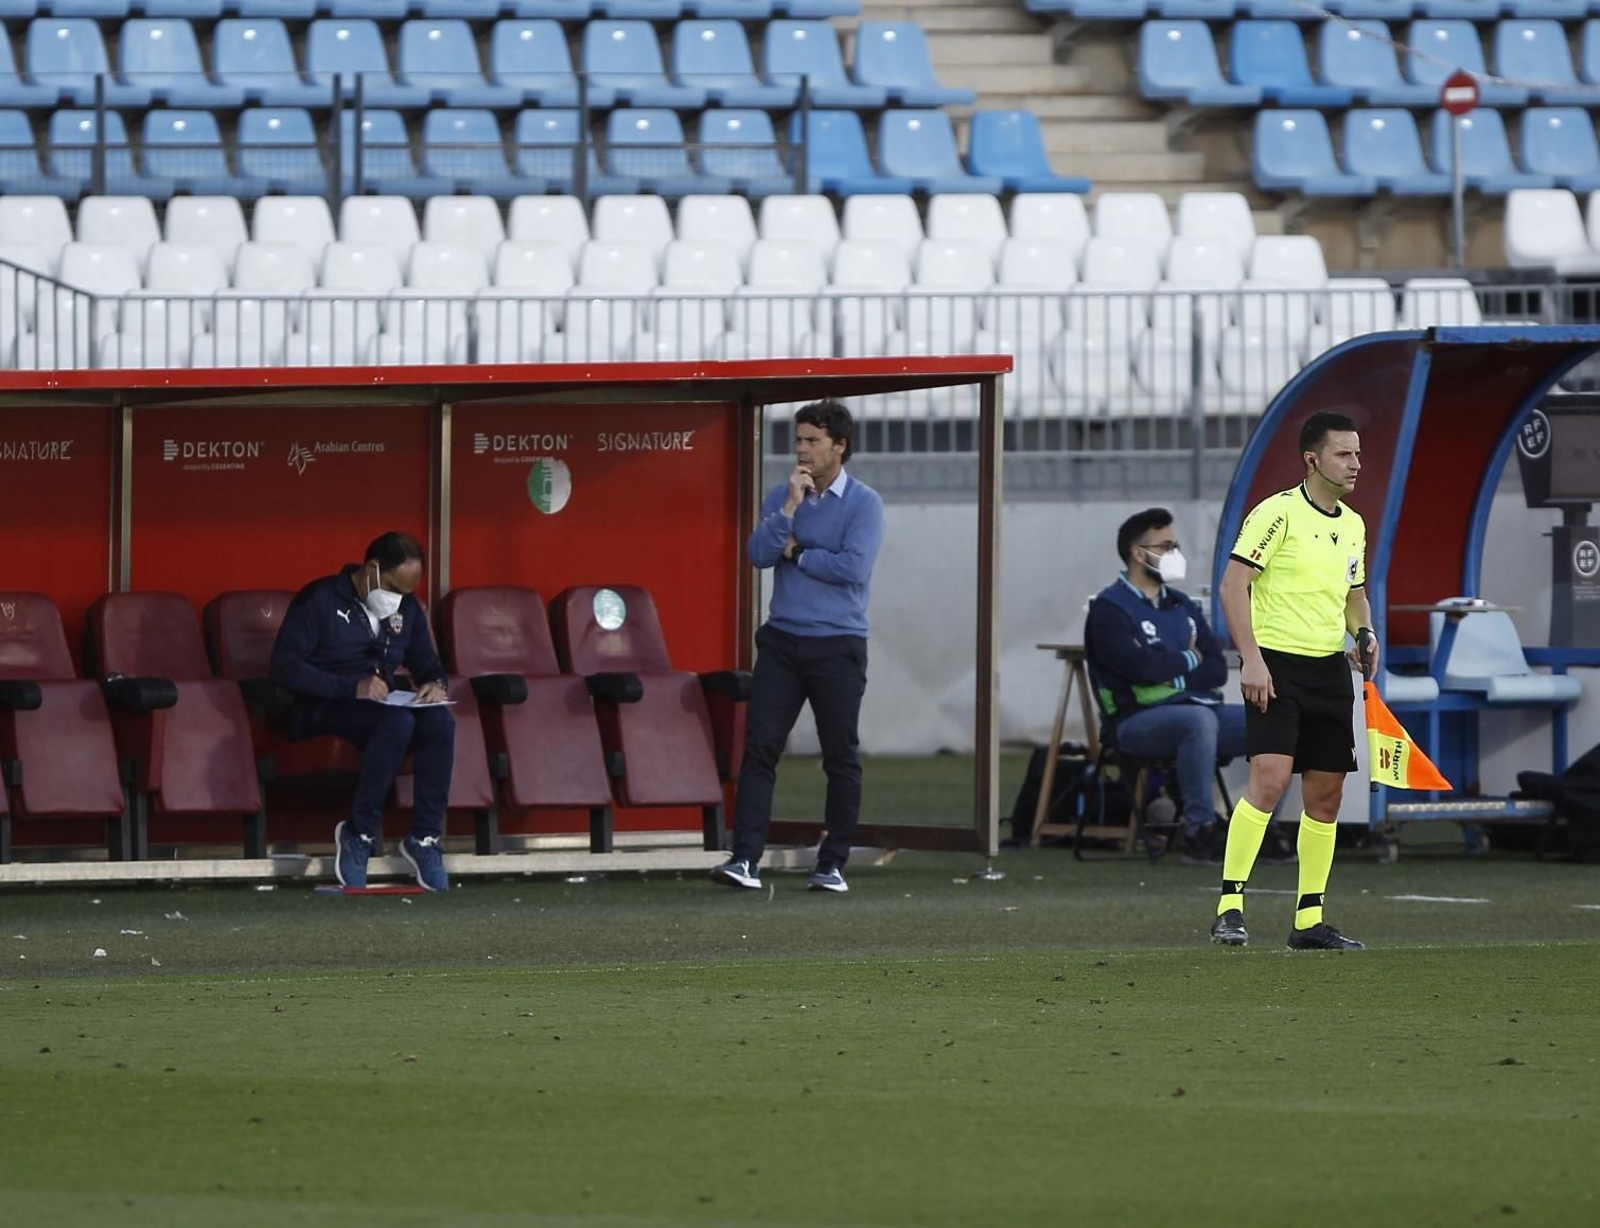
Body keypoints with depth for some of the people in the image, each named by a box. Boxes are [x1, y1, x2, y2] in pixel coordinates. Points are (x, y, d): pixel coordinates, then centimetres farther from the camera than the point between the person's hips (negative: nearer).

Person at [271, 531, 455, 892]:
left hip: (382, 708, 6)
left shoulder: (406, 608, 16)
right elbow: (285, 666, -14)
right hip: (323, 711, -6)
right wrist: (352, 687, -25)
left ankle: (425, 838, -22)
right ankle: (359, 835, -27)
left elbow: (427, 665, 24)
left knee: (440, 722, -28)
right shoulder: (319, 600, -5)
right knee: (397, 722, -37)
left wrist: (436, 684, -3)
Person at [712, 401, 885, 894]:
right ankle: (745, 859, -10)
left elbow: (853, 567, -17)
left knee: (841, 757, 3)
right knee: (760, 747, -6)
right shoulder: (781, 496, 8)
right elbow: (758, 554, -5)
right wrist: (790, 507, -14)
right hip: (782, 640, 3)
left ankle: (833, 864, 11)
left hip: (837, 645, -3)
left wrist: (796, 553, -6)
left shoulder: (863, 503, -4)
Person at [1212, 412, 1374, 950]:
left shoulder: (1353, 525, 14)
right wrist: (1251, 658, -20)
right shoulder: (1278, 513, -9)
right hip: (1277, 665, -7)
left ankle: (1309, 920, 14)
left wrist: (1364, 632, 6)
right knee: (1270, 777, -20)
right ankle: (1229, 906, -18)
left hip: (1330, 669, 7)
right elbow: (1233, 585, -13)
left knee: (1326, 794, 7)